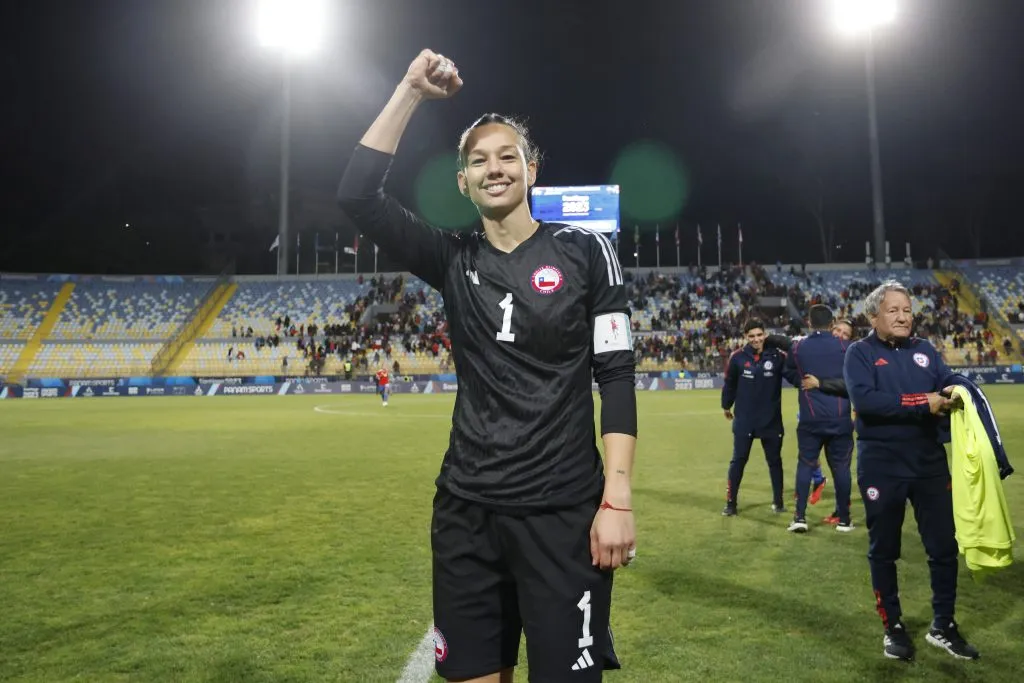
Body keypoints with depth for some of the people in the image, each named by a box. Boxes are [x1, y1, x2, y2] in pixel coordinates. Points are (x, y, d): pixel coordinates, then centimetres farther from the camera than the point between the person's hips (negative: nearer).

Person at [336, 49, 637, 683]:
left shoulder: (584, 251, -2)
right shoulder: (454, 261, 5)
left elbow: (617, 376, -4)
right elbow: (358, 195, -4)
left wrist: (617, 498, -11)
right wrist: (412, 91, -4)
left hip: (562, 510, -3)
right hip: (466, 509, 3)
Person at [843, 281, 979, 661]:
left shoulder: (924, 350, 9)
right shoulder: (860, 353, -6)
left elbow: (950, 386, 1)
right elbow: (865, 400, -21)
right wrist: (923, 402, -24)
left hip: (929, 461, 4)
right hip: (881, 466, -4)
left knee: (944, 546, 10)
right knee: (883, 550, 9)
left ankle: (943, 627, 28)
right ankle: (893, 628, 26)